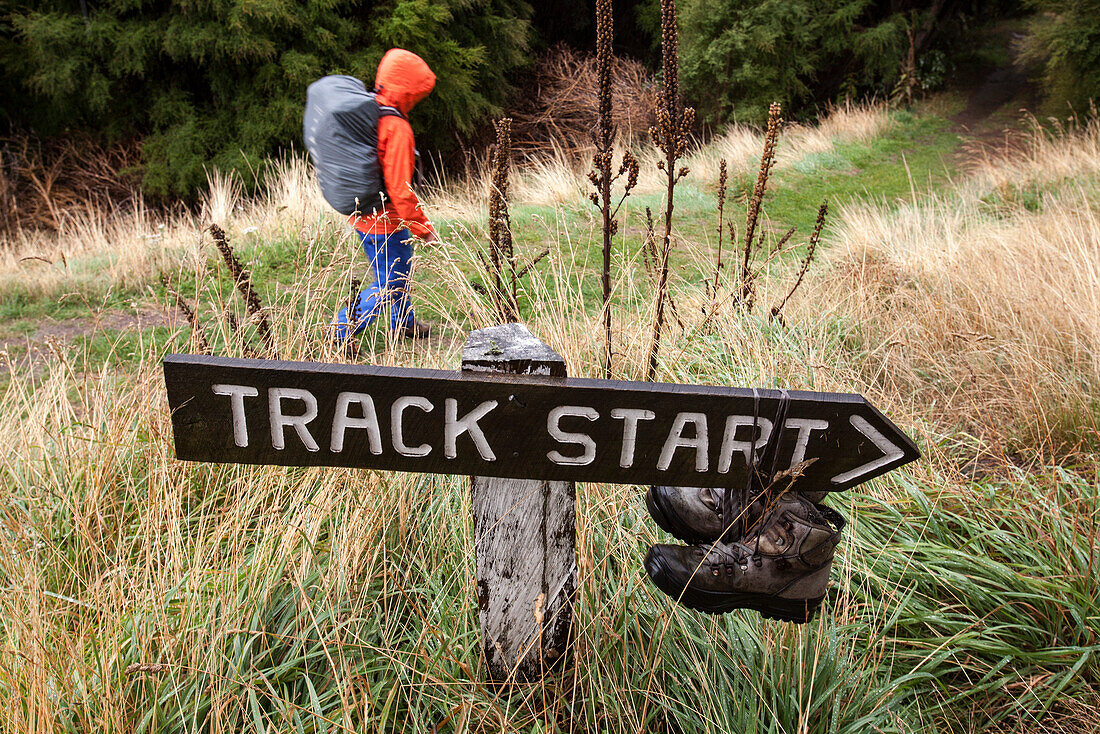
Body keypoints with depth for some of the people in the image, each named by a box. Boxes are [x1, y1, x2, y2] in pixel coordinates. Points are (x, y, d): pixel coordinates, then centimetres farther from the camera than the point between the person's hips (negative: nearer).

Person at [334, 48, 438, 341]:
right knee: (389, 285, 4)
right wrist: (422, 227, -16)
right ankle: (340, 333, 6)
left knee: (400, 270, 26)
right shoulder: (396, 127, -25)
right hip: (385, 221, -10)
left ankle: (404, 323, 45)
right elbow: (399, 189, -26)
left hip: (361, 215, 10)